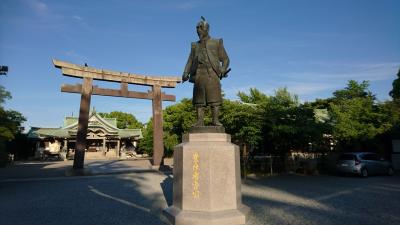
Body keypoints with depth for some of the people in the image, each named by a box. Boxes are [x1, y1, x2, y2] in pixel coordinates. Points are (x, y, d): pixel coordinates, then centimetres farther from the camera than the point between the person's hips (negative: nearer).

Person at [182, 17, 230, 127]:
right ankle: (200, 121, -4)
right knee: (199, 99, -4)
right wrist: (185, 73, -1)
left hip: (212, 73, -3)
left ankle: (215, 120, -8)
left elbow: (225, 59, 9)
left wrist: (223, 69, -11)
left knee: (215, 98, -9)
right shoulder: (195, 45, 24)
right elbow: (190, 61, 16)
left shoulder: (217, 43, 15)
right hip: (198, 74, 3)